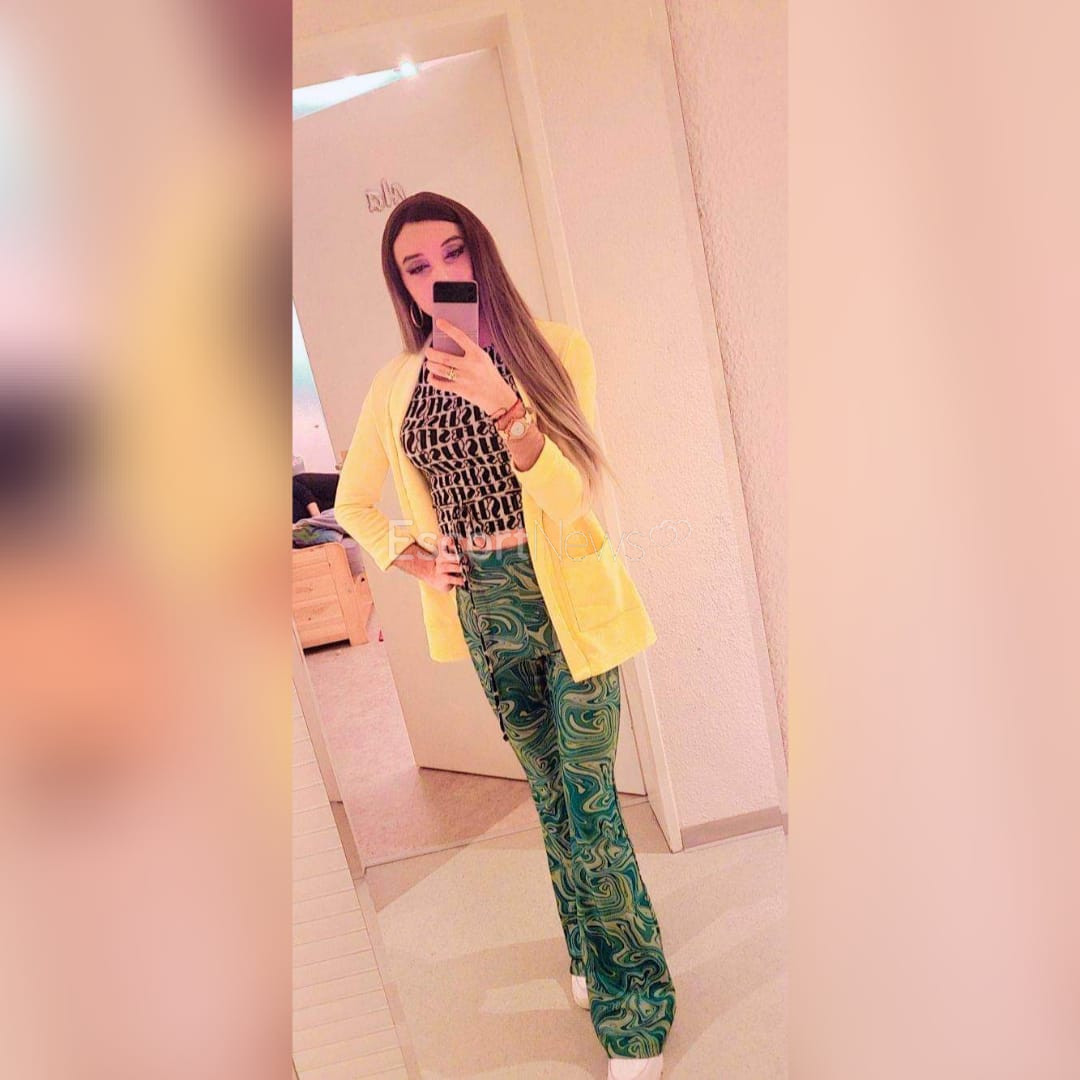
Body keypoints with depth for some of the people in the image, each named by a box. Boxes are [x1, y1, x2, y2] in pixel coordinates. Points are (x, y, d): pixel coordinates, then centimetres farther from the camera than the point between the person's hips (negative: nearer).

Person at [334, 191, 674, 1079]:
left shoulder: (552, 348, -5)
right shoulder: (397, 383, 3)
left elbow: (572, 493, -16)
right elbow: (353, 503, 15)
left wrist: (501, 403, -29)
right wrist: (415, 560, 1)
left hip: (566, 599, -3)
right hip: (484, 607, 3)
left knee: (587, 796, 0)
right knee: (550, 789, 18)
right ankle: (592, 953, 41)